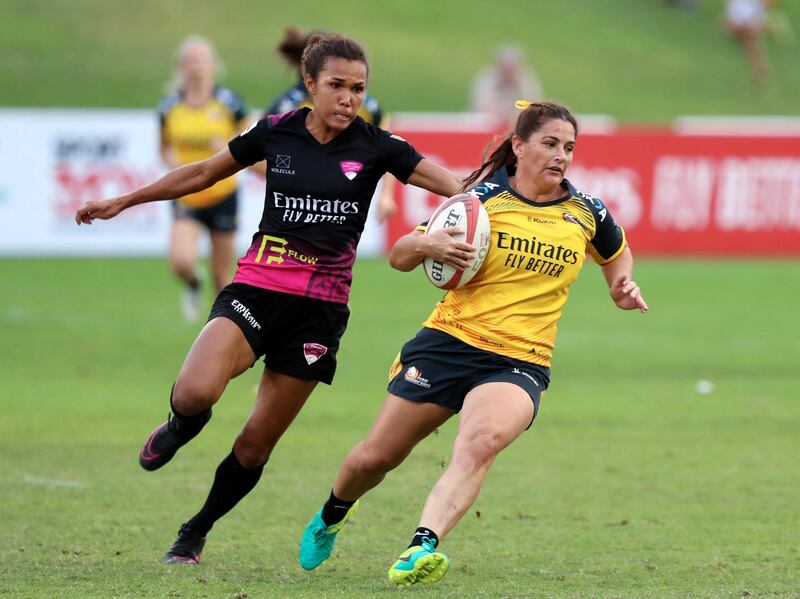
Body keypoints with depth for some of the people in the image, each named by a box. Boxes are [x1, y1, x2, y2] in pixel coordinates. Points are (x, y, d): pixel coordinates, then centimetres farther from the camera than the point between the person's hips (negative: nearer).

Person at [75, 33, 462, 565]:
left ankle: (196, 533, 26)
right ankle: (176, 432, 11)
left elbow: (457, 187, -3)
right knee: (195, 393, -26)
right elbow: (203, 174, 16)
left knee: (255, 446, 1)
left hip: (320, 309, 0)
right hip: (256, 289, 0)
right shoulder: (276, 132, 2)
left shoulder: (376, 147, -3)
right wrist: (124, 201, 22)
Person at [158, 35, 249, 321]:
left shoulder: (229, 103, -7)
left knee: (222, 277, 5)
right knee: (181, 261, -23)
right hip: (186, 198, 1)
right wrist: (174, 164, -7)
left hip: (222, 196, -1)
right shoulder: (169, 107, -1)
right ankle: (193, 287, 14)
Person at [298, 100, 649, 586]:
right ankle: (334, 513, 40)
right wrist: (426, 244, -19)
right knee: (376, 458, 5)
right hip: (448, 343, 0)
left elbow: (617, 253, 29)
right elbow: (399, 258, 3)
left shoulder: (585, 212, 5)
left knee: (480, 444, -32)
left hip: (520, 363, 0)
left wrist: (622, 285, 8)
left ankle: (422, 547, -48)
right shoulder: (483, 198, -2)